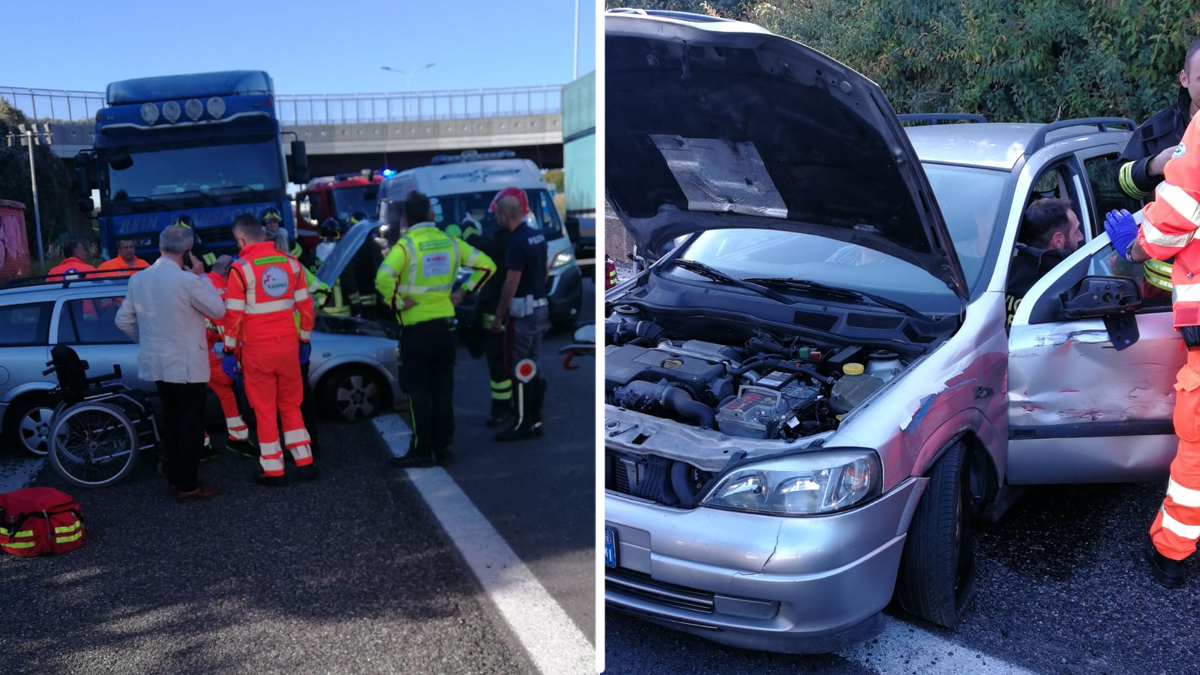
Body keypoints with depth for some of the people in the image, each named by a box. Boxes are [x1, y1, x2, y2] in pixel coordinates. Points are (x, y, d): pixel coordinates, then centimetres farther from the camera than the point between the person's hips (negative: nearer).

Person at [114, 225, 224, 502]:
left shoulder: (138, 279, 1)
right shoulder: (187, 280, -20)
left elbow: (123, 320, 7)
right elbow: (218, 310, -8)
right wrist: (201, 275, -3)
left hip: (156, 363, 7)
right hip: (186, 365, -7)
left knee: (171, 421, 20)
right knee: (190, 425, 2)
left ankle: (173, 476, 29)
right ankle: (188, 486, 7)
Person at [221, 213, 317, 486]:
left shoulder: (241, 269, -10)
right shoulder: (291, 263, 2)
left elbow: (234, 315, -9)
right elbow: (305, 306, 7)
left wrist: (229, 350, 0)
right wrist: (304, 340, 16)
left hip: (257, 350, -4)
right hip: (288, 346, 4)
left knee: (265, 410, 7)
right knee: (291, 405, 17)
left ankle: (273, 471, 13)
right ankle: (305, 463, 17)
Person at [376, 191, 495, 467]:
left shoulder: (405, 245, -12)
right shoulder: (450, 242, 3)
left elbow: (383, 278, -28)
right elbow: (486, 265, 7)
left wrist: (397, 302, -13)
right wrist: (462, 292, 7)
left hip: (416, 330, -5)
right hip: (445, 326, 5)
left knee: (418, 392, 4)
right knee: (443, 390, 11)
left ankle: (421, 451, 8)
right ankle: (443, 449, 17)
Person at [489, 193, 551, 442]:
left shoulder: (517, 242, -19)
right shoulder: (538, 236, 9)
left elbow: (511, 284, -20)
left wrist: (498, 315, -13)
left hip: (522, 311, -9)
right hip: (540, 307, 9)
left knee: (520, 369, -2)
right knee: (532, 367, 14)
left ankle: (523, 424, 3)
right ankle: (535, 421, 20)